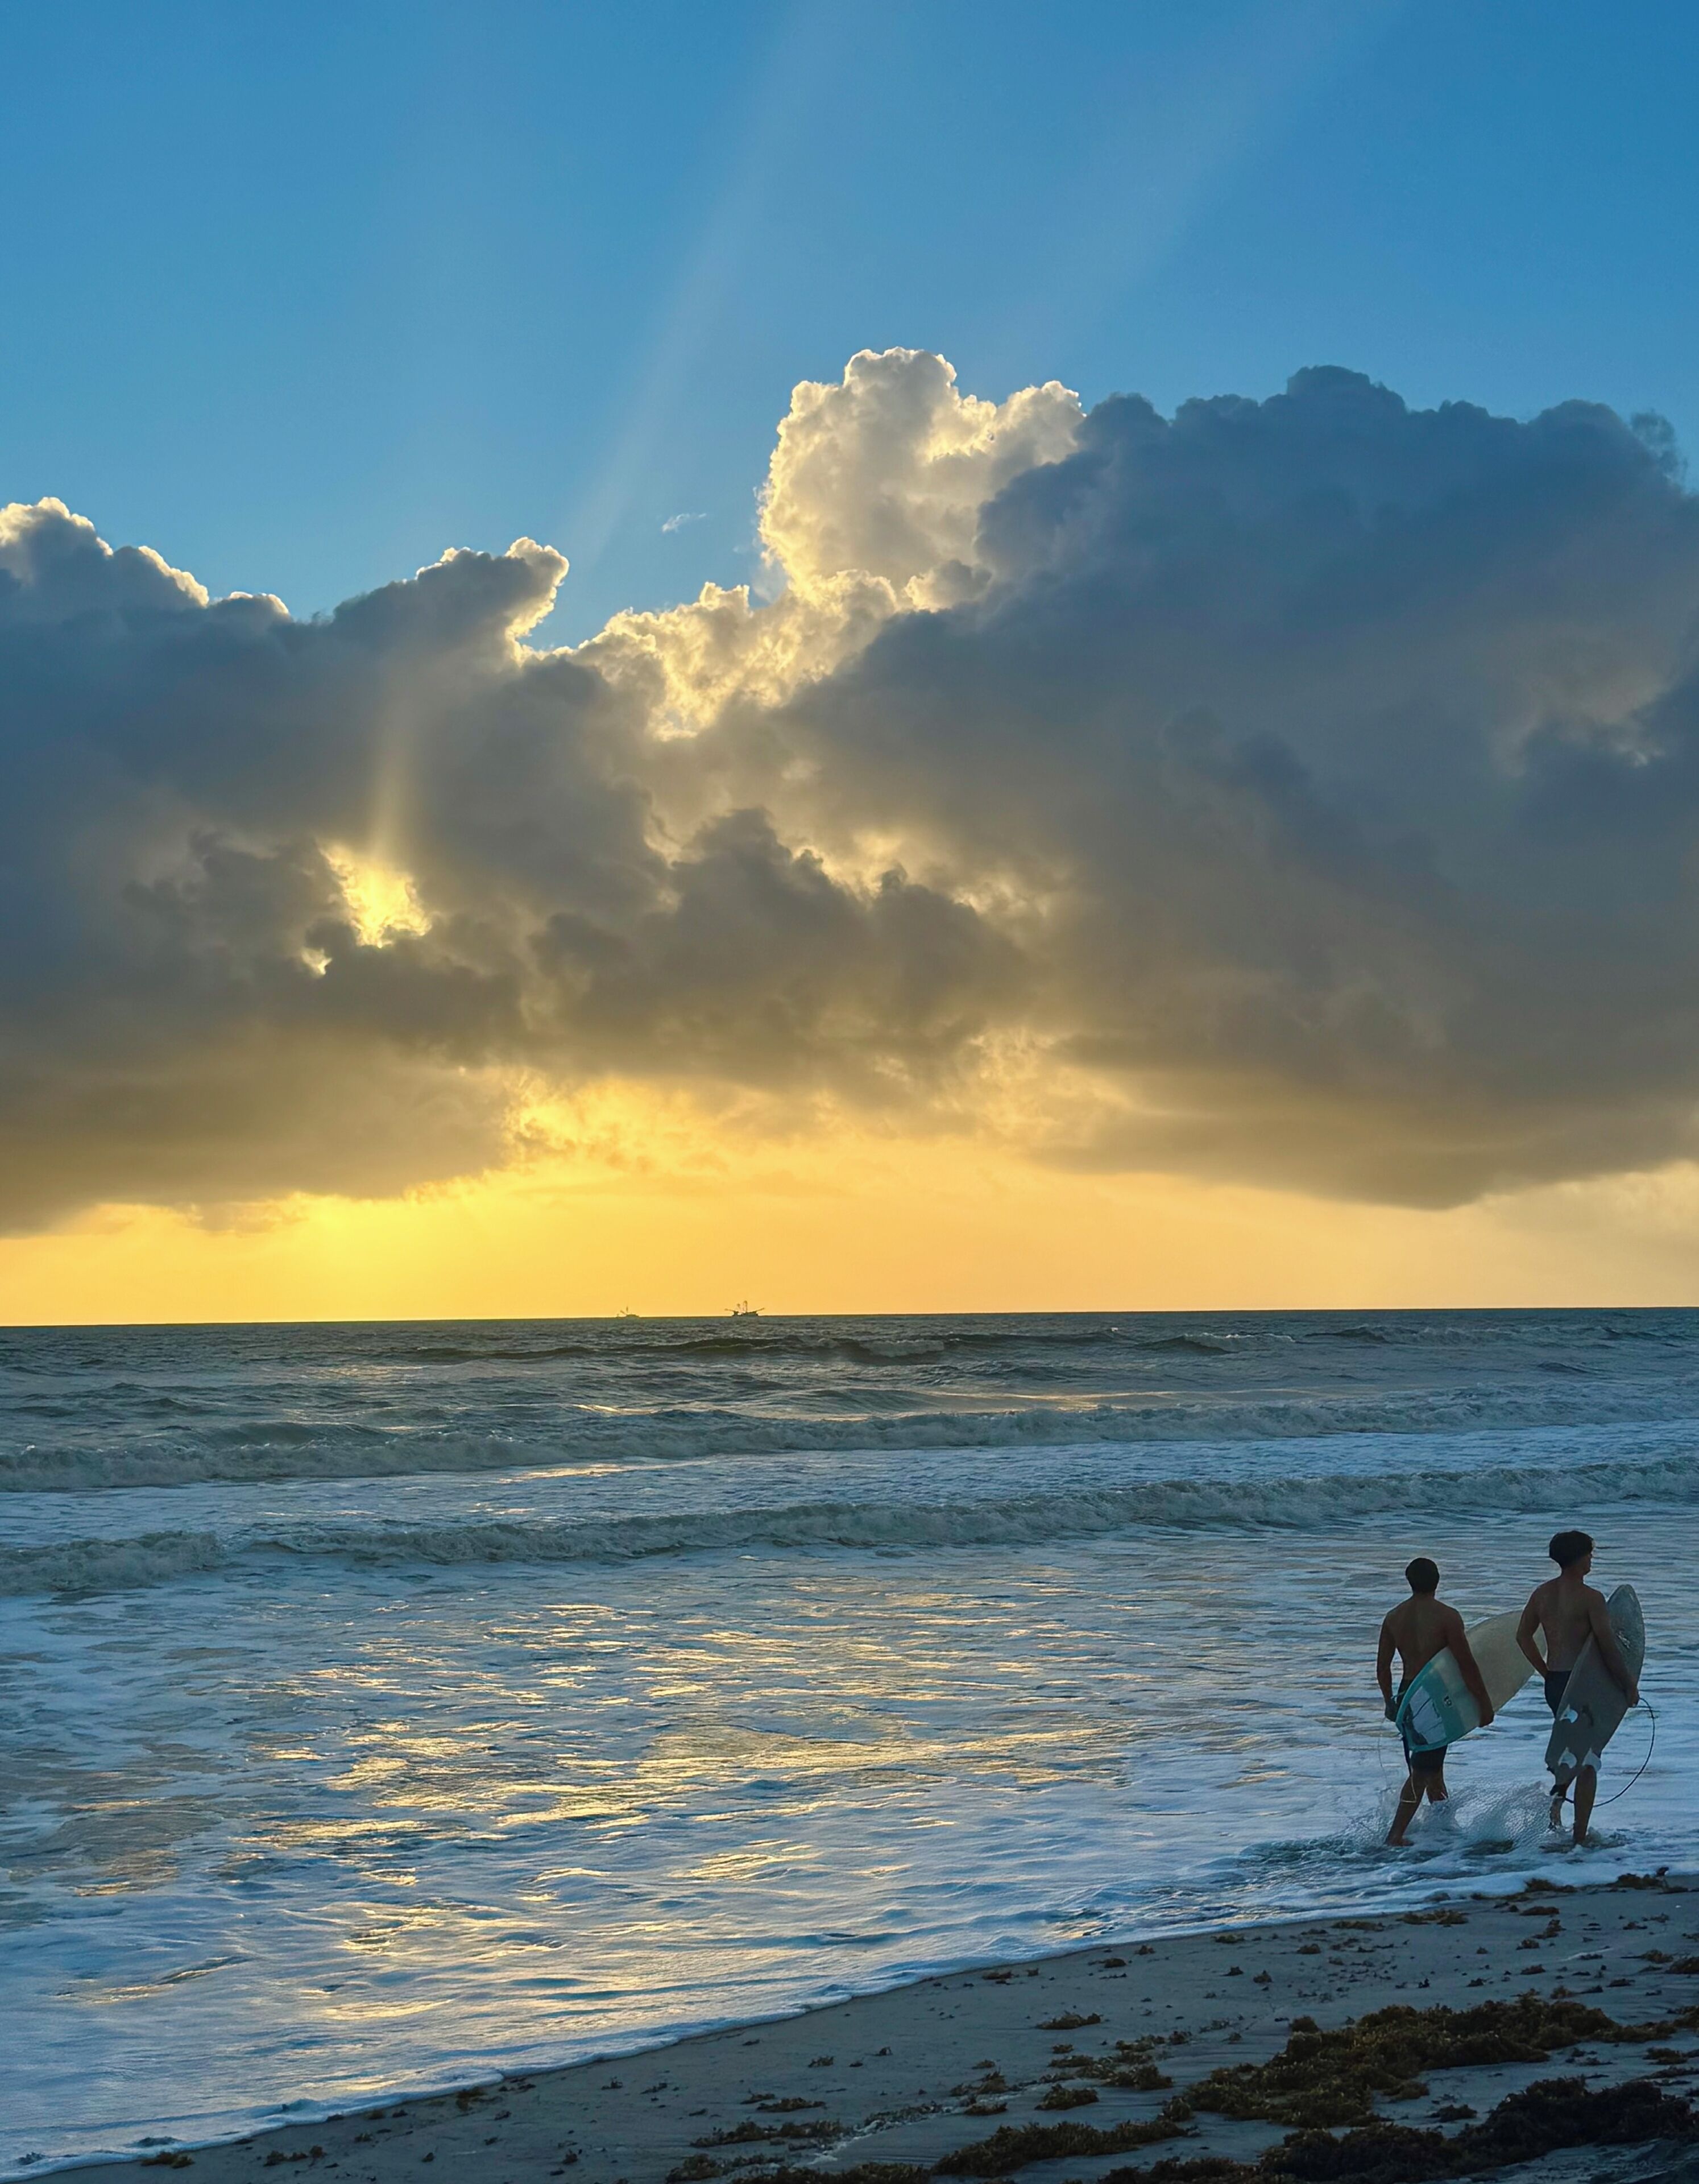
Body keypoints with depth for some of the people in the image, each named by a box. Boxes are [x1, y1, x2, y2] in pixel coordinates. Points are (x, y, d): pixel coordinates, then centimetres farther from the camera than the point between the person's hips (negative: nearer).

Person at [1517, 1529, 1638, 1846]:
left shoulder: (1542, 1593, 6)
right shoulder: (1590, 1597, -15)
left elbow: (1523, 1636, 13)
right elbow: (1609, 1647, -18)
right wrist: (1630, 1685, -8)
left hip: (1554, 1684, 6)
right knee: (1588, 1761, 4)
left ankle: (1558, 1791, 2)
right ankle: (1580, 1839, 4)